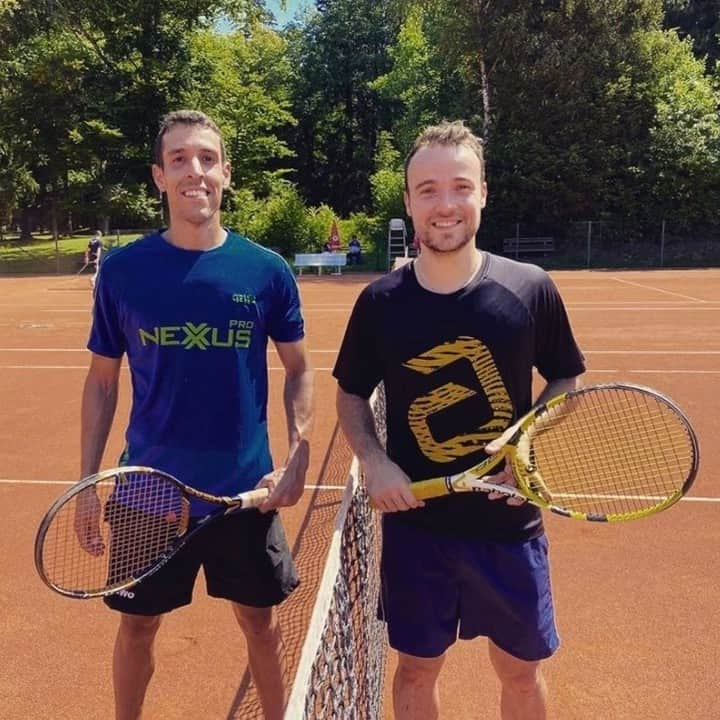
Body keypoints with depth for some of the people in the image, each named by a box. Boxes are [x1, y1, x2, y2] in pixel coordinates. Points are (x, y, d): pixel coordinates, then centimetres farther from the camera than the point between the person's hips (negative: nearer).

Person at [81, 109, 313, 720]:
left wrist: (298, 455, -7)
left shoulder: (267, 270, -5)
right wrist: (87, 483, 1)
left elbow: (299, 370, 4)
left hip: (245, 489, 0)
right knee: (137, 627, 18)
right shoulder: (122, 270, -5)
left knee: (261, 623, 17)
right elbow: (102, 381, 3)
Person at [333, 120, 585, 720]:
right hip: (415, 523, 1)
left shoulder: (532, 290, -9)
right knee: (417, 668, 18)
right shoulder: (380, 301, -7)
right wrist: (374, 461, -11)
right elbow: (352, 395, 6)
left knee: (521, 670, 18)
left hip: (508, 522, 0)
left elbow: (566, 381, 5)